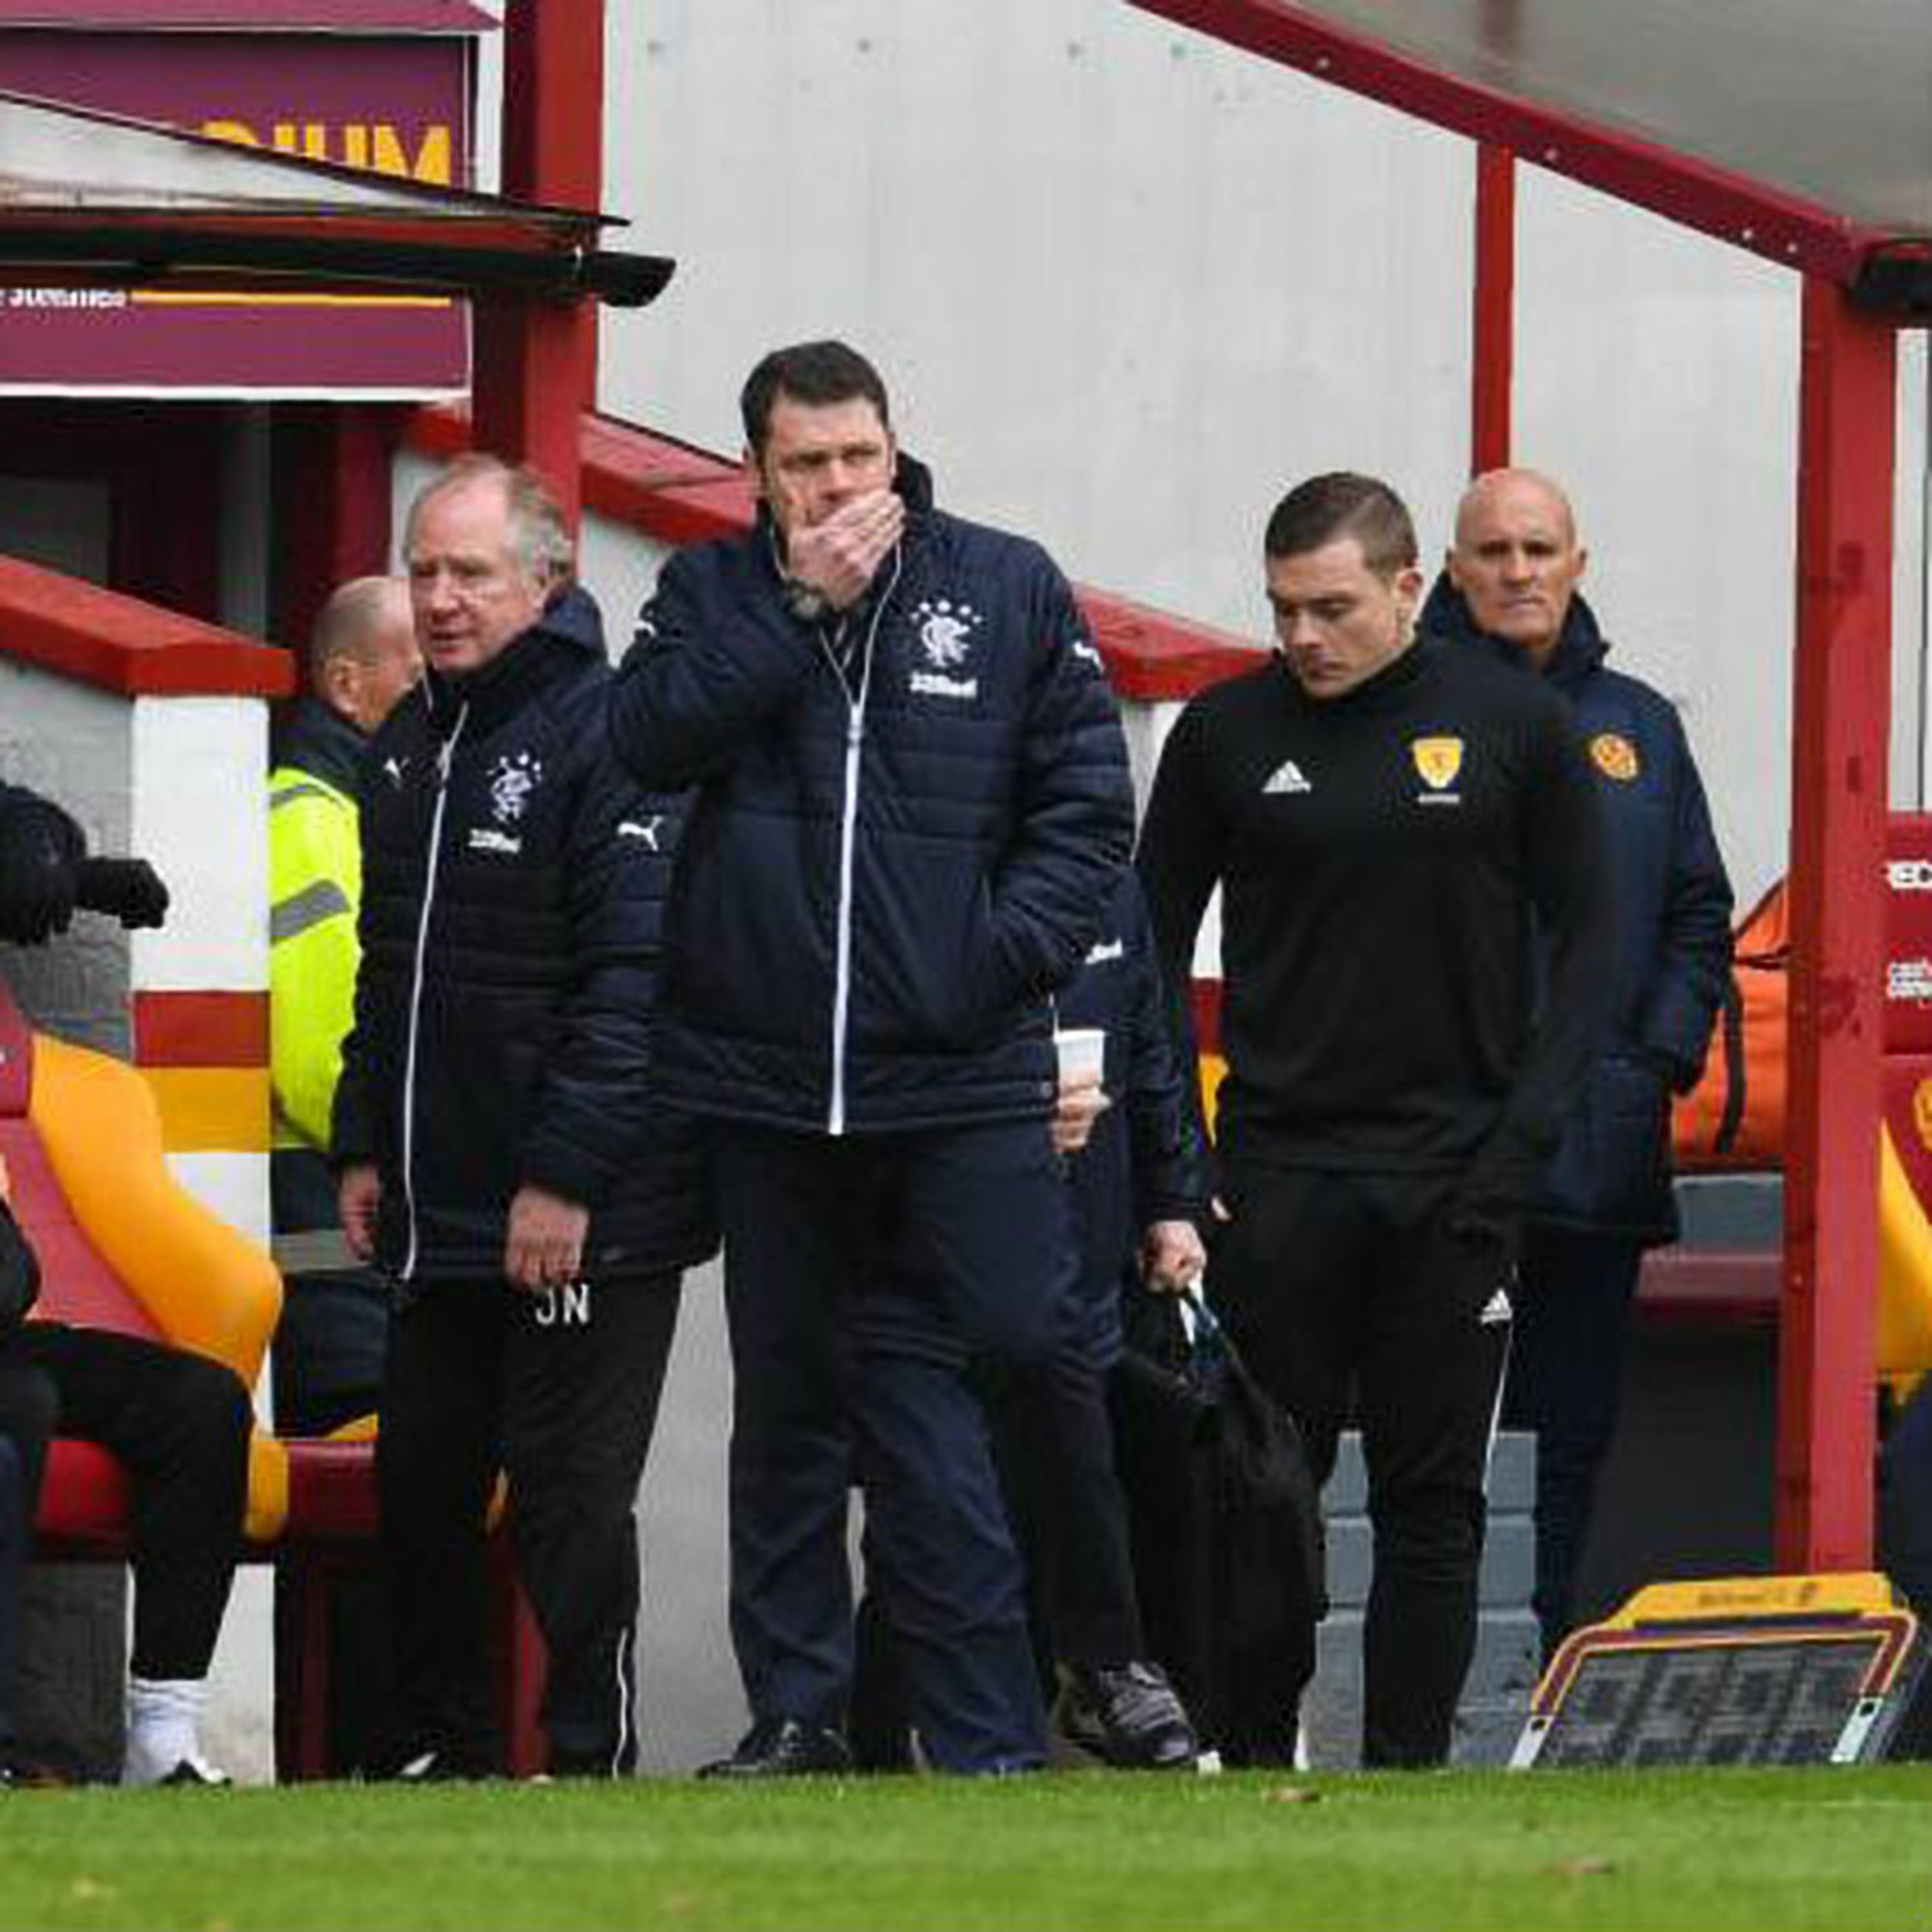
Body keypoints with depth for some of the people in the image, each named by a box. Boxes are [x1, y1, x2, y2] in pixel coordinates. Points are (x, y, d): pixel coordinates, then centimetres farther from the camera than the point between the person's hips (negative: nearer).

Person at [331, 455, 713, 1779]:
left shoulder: (609, 735, -12)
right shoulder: (412, 741, 15)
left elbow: (637, 975, -18)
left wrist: (567, 1175, -22)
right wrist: (364, 1147, 16)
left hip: (588, 1219, -8)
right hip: (438, 1208, 8)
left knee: (570, 1494, -3)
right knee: (421, 1484, 11)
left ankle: (590, 1757, 4)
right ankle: (439, 1749, 21)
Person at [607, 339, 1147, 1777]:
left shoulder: (1010, 591, 5)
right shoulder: (712, 594, 8)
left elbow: (1088, 800, 5)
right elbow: (651, 738, -9)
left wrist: (1009, 954, -8)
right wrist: (800, 608, -12)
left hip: (962, 1082, -2)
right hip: (765, 1084, 2)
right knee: (788, 1410, 10)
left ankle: (986, 1738, -3)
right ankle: (797, 1712, 18)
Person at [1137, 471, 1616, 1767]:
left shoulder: (1515, 726, 0)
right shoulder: (1229, 731, 2)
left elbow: (1585, 942, 4)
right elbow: (1157, 945, 8)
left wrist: (1525, 1134, -7)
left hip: (1456, 1173, 0)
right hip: (1281, 1180, 0)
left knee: (1433, 1500, 2)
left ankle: (1409, 1772, 7)